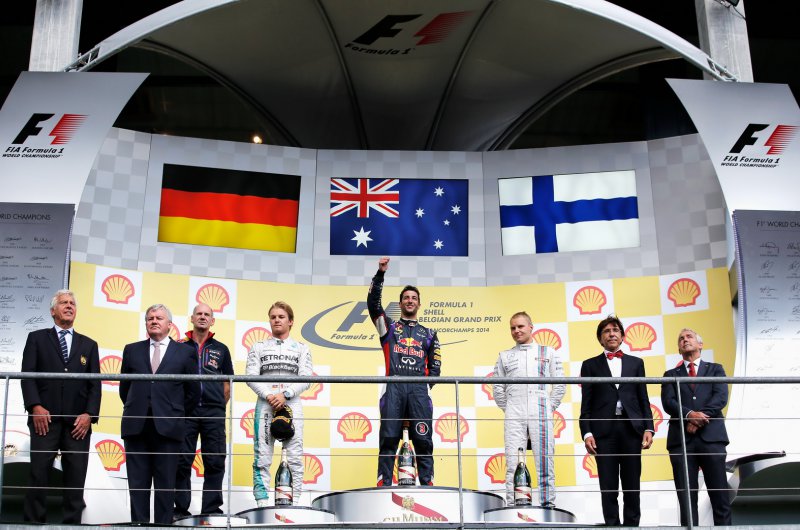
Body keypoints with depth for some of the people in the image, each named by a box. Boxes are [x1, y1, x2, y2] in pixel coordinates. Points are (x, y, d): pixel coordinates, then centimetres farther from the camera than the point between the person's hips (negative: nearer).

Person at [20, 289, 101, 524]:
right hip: (45, 418, -2)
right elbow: (28, 375, 2)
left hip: (78, 422, 2)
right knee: (38, 474, -4)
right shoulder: (37, 338, 13)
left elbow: (95, 383, 10)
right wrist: (35, 407, -11)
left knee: (76, 478, 1)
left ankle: (72, 522, 5)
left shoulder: (89, 345, 18)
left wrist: (89, 414, -4)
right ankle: (33, 522, 2)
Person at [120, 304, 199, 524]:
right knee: (138, 483, 4)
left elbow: (193, 391, 10)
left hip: (168, 427, -2)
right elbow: (124, 387, 20)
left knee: (165, 484, 1)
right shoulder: (132, 350, 13)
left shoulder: (185, 352, 6)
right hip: (136, 426, 2)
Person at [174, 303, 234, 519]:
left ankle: (211, 509, 6)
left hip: (213, 412, 1)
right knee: (182, 461, 0)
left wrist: (219, 406, 6)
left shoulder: (221, 349, 14)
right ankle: (181, 508, 8)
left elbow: (227, 384, 14)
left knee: (215, 462, 0)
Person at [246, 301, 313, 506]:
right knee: (262, 456, -2)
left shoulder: (301, 348, 12)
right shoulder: (258, 347, 14)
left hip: (292, 405, 0)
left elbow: (306, 378, 2)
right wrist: (268, 396, -11)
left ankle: (294, 501, 0)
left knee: (294, 456, -4)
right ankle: (262, 502, 2)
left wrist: (285, 395, -12)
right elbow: (251, 377, 4)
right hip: (265, 405, 1)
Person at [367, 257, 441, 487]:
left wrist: (428, 384, 2)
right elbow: (373, 302, 5)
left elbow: (435, 365, 20)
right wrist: (380, 273, -3)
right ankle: (384, 484, -6)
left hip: (419, 389, 1)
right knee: (388, 439, -5)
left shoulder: (429, 334, 23)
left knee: (423, 440, -3)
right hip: (394, 387, -1)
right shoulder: (389, 327, 19)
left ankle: (427, 484, -2)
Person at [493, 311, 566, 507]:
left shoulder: (548, 353, 12)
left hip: (541, 416, -1)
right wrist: (507, 409, 6)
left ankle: (548, 506, 1)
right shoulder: (505, 356, 15)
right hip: (514, 418, 1)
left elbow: (560, 385, 10)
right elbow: (497, 388, 15)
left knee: (545, 465, -2)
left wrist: (550, 407, 3)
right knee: (513, 464, -5)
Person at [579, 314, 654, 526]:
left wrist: (648, 428, 0)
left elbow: (644, 399, 12)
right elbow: (586, 404, 5)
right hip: (604, 431, -1)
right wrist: (587, 433, -6)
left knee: (632, 486, 3)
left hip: (632, 429, 1)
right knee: (608, 488, 0)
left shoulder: (636, 363, 16)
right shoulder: (590, 365, 10)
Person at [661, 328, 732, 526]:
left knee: (720, 495, -4)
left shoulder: (715, 369, 17)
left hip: (711, 436, -1)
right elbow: (668, 402, 3)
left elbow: (721, 398, 1)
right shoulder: (671, 375, 19)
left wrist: (700, 417, -11)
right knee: (686, 497, -2)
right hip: (681, 438, 1)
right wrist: (689, 415, -15)